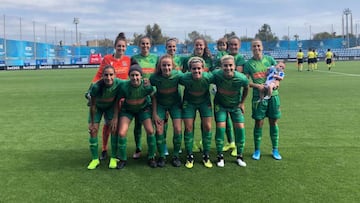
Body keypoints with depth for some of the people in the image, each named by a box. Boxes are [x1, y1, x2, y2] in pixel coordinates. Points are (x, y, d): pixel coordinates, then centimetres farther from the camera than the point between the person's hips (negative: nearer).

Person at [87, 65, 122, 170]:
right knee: (93, 130, -7)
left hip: (111, 106, 1)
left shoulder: (119, 84, -31)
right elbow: (92, 105, -21)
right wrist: (92, 122, -13)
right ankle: (95, 159, 8)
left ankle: (113, 158, 4)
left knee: (114, 128, -11)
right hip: (97, 107, -1)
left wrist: (115, 117, -18)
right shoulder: (96, 87, -36)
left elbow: (117, 101, -16)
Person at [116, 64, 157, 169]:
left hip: (143, 109, 0)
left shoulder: (146, 86, -26)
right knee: (121, 133, -13)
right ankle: (122, 159, 9)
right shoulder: (124, 86, -29)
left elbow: (154, 97, -8)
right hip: (127, 110, 0)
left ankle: (151, 157, 8)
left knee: (150, 131, -14)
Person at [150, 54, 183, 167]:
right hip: (160, 104, 0)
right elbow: (153, 95, -11)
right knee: (159, 130, -7)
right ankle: (161, 156, 11)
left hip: (175, 103, 0)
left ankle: (176, 156, 9)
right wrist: (154, 113, -9)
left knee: (178, 129, -9)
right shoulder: (154, 77, -24)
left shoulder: (178, 75, -26)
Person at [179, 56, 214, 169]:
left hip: (204, 102, 1)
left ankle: (206, 156, 13)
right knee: (188, 128, -2)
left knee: (207, 127, -3)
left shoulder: (208, 77, -29)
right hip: (189, 102, -1)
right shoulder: (185, 78, -31)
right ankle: (189, 156, 13)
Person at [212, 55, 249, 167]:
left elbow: (246, 88, -4)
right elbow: (212, 84, -4)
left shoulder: (242, 78, -27)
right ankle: (220, 156, 6)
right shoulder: (216, 74, -28)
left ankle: (239, 156, 13)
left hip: (236, 105, 1)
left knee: (240, 127, -5)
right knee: (220, 127, -10)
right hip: (220, 104, -1)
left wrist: (242, 102, 2)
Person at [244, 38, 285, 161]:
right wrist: (257, 86, -18)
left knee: (273, 122, 8)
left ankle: (275, 150, 21)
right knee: (259, 123, 1)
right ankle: (257, 150, 16)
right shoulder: (249, 63, 0)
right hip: (258, 96, -2)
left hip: (273, 95, 2)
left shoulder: (269, 59, 7)